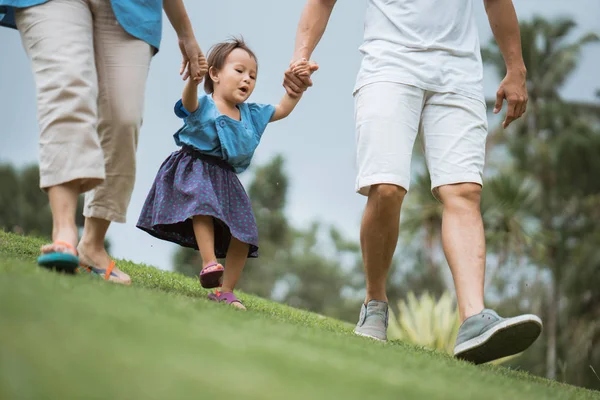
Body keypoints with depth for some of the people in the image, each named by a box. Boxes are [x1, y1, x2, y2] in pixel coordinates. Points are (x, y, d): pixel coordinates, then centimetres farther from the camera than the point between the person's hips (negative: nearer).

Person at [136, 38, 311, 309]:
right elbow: (188, 101, -28)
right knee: (203, 202, -37)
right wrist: (193, 80, -50)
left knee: (243, 234, -2)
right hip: (195, 170, -6)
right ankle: (209, 264, -40)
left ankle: (225, 291, 7)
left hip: (225, 179, 6)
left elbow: (282, 110, 17)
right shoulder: (203, 106, -6)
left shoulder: (250, 114, 14)